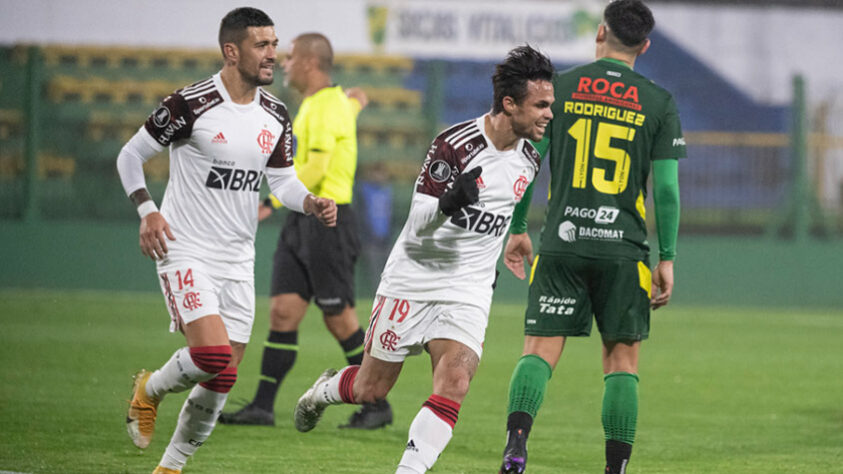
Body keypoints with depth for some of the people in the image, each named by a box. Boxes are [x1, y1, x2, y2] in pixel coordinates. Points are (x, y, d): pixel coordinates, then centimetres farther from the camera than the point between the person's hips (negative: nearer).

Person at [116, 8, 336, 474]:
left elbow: (282, 179, 15)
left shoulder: (275, 116, 5)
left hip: (238, 260, 6)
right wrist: (147, 212, -15)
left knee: (222, 379, 4)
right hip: (186, 251, -6)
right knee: (212, 356, -23)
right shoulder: (191, 104, -13)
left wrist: (312, 203, -6)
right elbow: (131, 155, -3)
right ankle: (150, 389, 9)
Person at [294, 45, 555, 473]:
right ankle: (323, 391, 42)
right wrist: (447, 203, -41)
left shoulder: (528, 160, 1)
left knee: (453, 387, -19)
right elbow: (418, 225, -20)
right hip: (414, 280, -4)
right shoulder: (455, 145, -19)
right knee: (371, 390, 9)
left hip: (468, 292, 4)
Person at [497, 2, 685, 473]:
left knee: (541, 350, 0)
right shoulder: (659, 103, 2)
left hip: (561, 243, 0)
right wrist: (667, 259, 6)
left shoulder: (559, 88, 3)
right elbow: (667, 187, 0)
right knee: (622, 359, 9)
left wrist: (518, 229, 13)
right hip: (624, 249, 0)